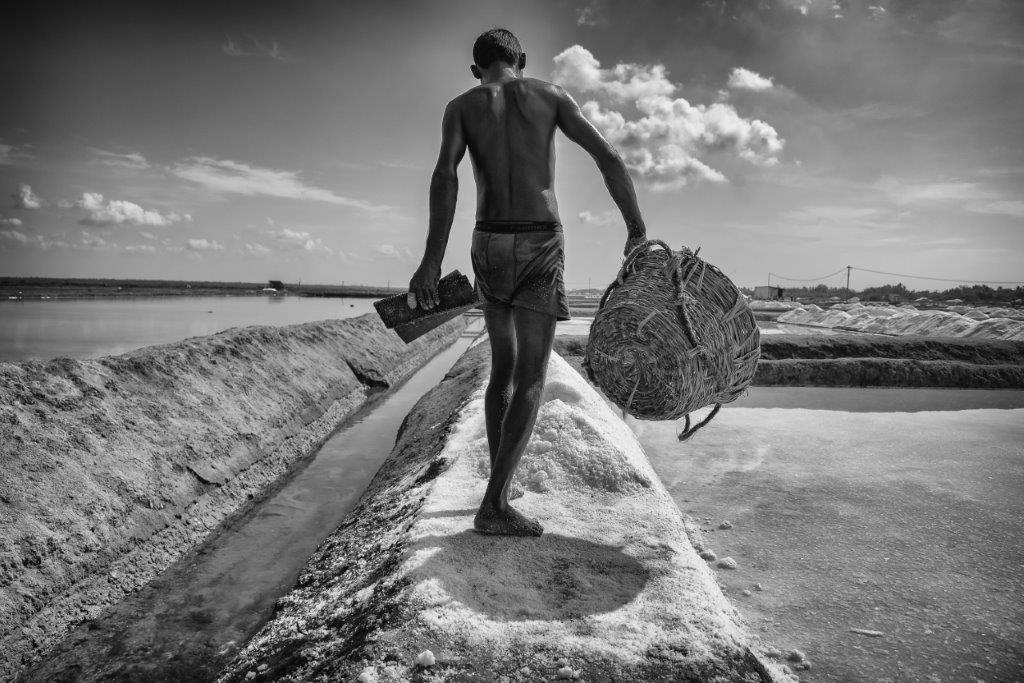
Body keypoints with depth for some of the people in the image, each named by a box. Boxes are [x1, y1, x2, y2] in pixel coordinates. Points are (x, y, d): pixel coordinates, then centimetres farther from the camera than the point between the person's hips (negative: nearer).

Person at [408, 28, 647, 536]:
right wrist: (637, 232, 1)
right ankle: (493, 505, -15)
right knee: (531, 379, -6)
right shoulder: (551, 95, 11)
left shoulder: (460, 106, 9)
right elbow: (608, 157, -1)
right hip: (541, 247, -2)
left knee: (503, 366, 17)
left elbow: (445, 174, -10)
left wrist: (432, 260, -16)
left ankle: (498, 488, 19)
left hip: (489, 247, 2)